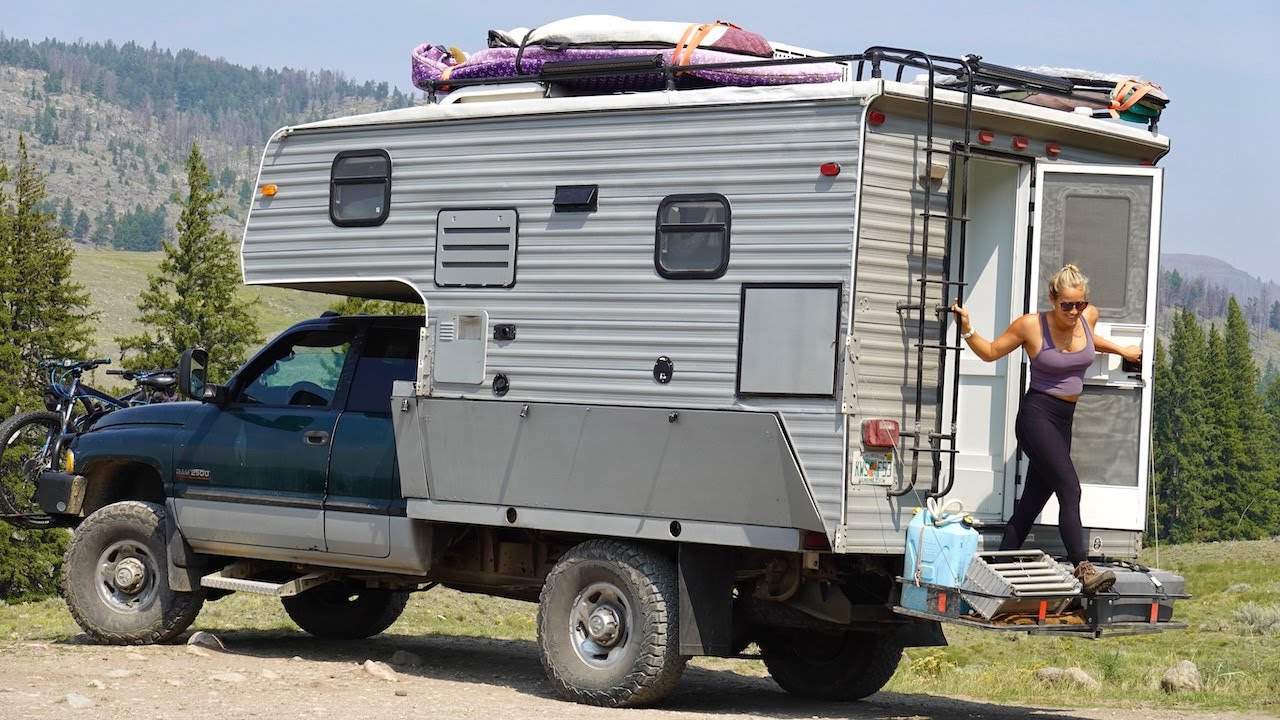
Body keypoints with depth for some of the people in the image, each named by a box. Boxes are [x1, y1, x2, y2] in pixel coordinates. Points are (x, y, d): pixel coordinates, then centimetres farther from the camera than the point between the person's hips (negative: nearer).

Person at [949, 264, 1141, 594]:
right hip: (1037, 415, -6)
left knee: (1033, 501, 5)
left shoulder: (1089, 316, 3)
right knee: (1069, 488, -21)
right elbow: (990, 352, 2)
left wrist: (1120, 350, 34)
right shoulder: (1031, 325, -12)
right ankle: (1082, 567, -28)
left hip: (1064, 419, 6)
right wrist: (966, 330, -13)